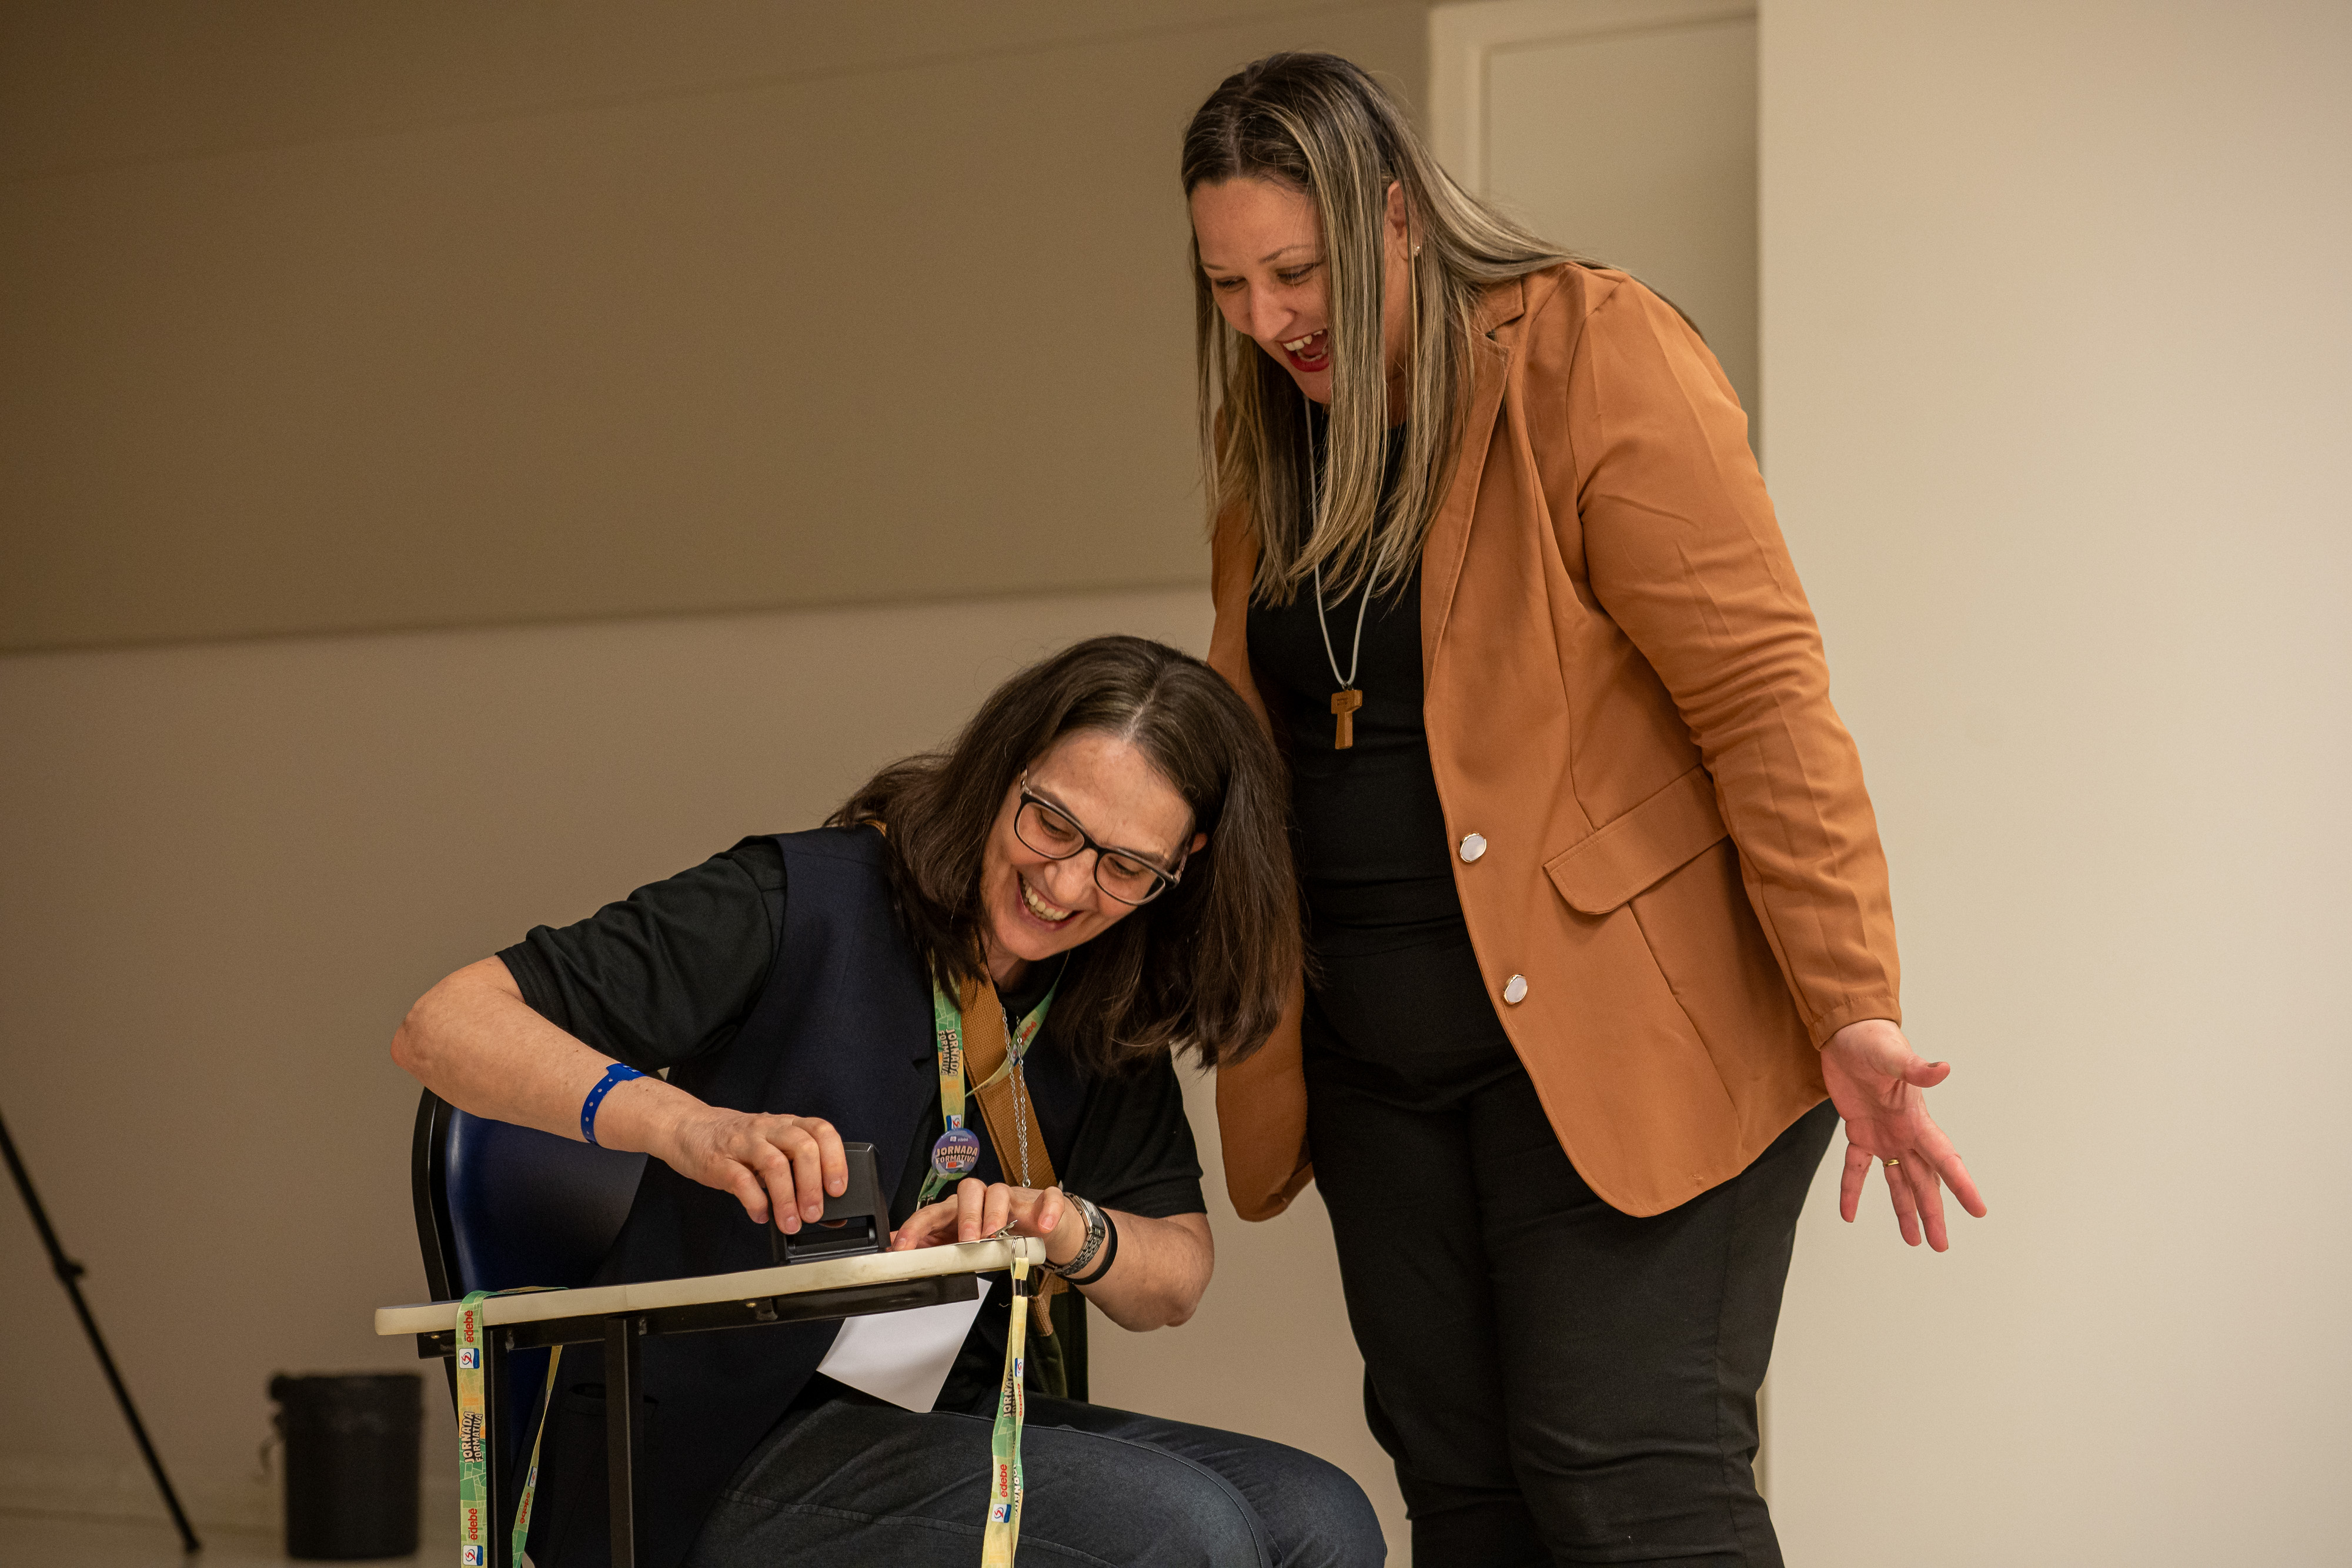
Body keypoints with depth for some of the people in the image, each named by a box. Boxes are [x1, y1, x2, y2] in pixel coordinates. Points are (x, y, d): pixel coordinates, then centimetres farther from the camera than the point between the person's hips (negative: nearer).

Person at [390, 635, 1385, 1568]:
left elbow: (1176, 1275, 8)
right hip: (726, 1463, -7)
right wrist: (684, 1125, -34)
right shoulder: (805, 908, -11)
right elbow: (444, 1028, -17)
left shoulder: (1106, 1002, 8)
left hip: (962, 1424, 7)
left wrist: (1074, 1232, -16)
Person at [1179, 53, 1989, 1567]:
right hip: (1378, 1056, 7)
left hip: (1618, 1029, -7)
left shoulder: (1593, 355, -10)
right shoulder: (1273, 447, 11)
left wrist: (1853, 1013, -20)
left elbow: (1764, 692, -15)